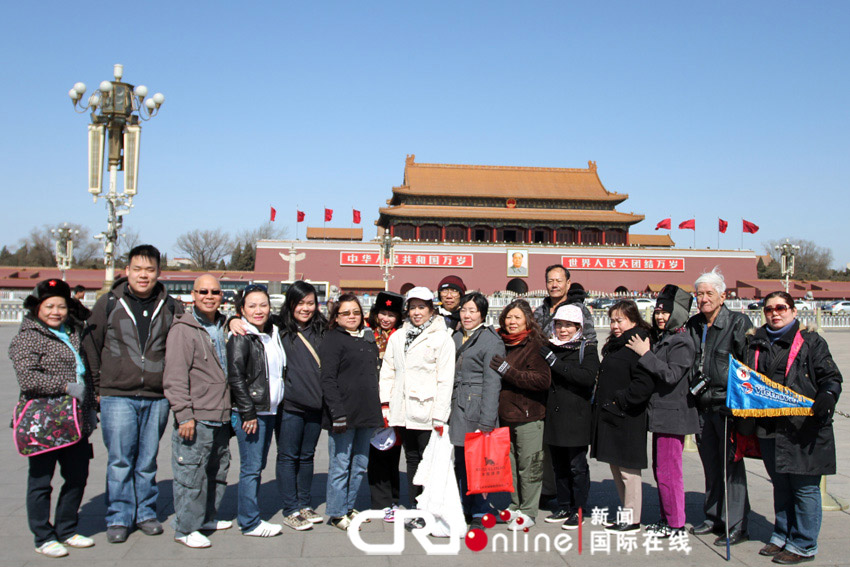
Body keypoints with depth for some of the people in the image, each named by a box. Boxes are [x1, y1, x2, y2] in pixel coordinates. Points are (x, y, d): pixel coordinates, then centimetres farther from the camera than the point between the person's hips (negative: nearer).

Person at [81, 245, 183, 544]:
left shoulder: (171, 307, 5)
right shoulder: (108, 303, 2)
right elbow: (91, 345, 7)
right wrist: (99, 386, 4)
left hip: (157, 398, 2)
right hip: (117, 396, -1)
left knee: (148, 460, 10)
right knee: (119, 460, 1)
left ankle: (145, 513, 24)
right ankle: (118, 518, 14)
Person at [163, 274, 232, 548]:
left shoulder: (223, 328, 15)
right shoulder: (183, 329, -9)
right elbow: (175, 377, -14)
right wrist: (184, 414, -19)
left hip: (220, 417, 8)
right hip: (196, 418, -8)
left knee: (218, 471, 17)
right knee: (191, 474, -2)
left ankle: (206, 518, 33)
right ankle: (186, 528, 11)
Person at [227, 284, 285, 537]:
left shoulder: (273, 333, 13)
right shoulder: (240, 337, -10)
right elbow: (235, 378, -15)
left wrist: (276, 404, 14)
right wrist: (248, 413, -17)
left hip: (269, 410, 8)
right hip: (249, 413, -8)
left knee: (258, 466, 12)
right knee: (251, 467, -3)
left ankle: (248, 516, 22)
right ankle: (250, 523, 6)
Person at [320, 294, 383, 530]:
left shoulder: (368, 338, 15)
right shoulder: (332, 339, -6)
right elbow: (327, 379, -12)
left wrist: (377, 410, 17)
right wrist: (337, 413, -19)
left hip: (367, 414, 7)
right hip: (344, 414, -7)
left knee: (359, 464, 14)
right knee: (340, 465, 1)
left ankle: (348, 506, 27)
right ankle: (337, 513, 14)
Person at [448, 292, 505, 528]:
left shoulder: (491, 341, -6)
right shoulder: (456, 337, 15)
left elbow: (492, 383, -11)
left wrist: (486, 422, -16)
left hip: (477, 407, -6)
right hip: (457, 408, 7)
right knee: (460, 462, 11)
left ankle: (479, 515, 11)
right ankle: (465, 510, 24)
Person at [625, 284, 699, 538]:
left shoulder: (682, 342, -12)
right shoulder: (659, 338, 13)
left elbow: (671, 374, -23)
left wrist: (646, 354, -21)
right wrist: (645, 353, 1)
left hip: (673, 414, -9)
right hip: (660, 413, 9)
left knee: (668, 471, -4)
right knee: (660, 468, 15)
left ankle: (676, 524, 7)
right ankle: (666, 518, 26)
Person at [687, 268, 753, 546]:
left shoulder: (738, 323, -7)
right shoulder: (693, 325, 10)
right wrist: (693, 392, 10)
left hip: (728, 407, -6)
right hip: (702, 407, 6)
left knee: (731, 465, 1)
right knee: (710, 465, 14)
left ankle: (737, 525, 11)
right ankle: (714, 517, 27)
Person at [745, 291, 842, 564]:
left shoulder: (810, 341, -1)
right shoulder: (756, 342, 13)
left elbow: (831, 376, -4)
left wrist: (827, 396, -22)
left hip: (804, 428, -5)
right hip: (770, 427, 5)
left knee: (804, 487, 1)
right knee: (780, 485, 17)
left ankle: (803, 545, 12)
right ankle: (782, 536, 30)